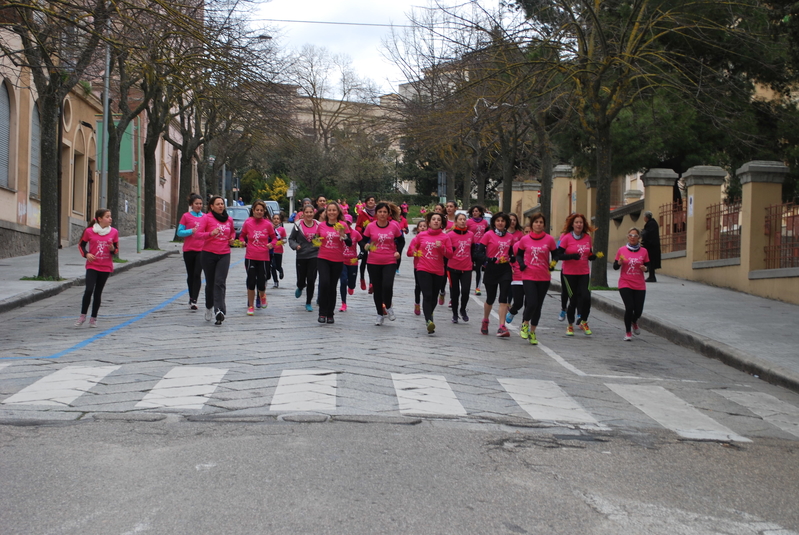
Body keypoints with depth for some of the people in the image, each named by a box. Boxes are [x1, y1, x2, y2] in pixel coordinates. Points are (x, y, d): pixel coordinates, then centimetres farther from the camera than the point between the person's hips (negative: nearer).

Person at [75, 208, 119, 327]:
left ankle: (93, 318, 17)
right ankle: (83, 316, 2)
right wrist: (86, 254, -8)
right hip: (92, 266, -2)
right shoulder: (89, 231, -3)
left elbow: (116, 249, 9)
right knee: (89, 290, -13)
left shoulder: (114, 232, 1)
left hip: (106, 267, 2)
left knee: (98, 292, 6)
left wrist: (113, 249, -14)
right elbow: (81, 245, 9)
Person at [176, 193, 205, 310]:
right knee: (190, 275, 10)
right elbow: (179, 232, -2)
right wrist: (191, 231, -15)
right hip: (188, 250, 0)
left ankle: (194, 300, -15)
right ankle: (191, 298, 25)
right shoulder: (186, 216, 1)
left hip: (201, 250, 0)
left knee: (197, 274, -11)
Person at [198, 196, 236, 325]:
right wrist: (211, 233, -26)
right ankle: (209, 307, 31)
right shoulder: (207, 218, -3)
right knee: (210, 283, 9)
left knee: (220, 283, -11)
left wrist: (232, 238, 7)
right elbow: (198, 233, -10)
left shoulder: (229, 219, 10)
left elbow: (233, 231, 28)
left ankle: (219, 311, -20)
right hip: (209, 254, -2)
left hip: (224, 254, 2)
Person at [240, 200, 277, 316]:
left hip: (264, 258, 0)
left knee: (261, 283, -1)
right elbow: (242, 236, 13)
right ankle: (250, 306, 16)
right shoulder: (248, 223, 0)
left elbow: (274, 238, 10)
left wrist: (272, 244, -10)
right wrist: (243, 242, -7)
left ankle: (262, 296, 35)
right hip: (250, 257, 0)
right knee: (251, 282, -1)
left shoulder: (268, 224, -1)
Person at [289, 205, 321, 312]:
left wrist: (321, 244, -7)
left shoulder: (318, 225, 1)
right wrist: (295, 246, -16)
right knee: (301, 280, 4)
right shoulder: (298, 225, -5)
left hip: (314, 256, 1)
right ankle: (300, 288, 43)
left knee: (311, 280, -3)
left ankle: (308, 303, 13)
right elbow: (291, 239, 2)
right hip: (301, 256, -1)